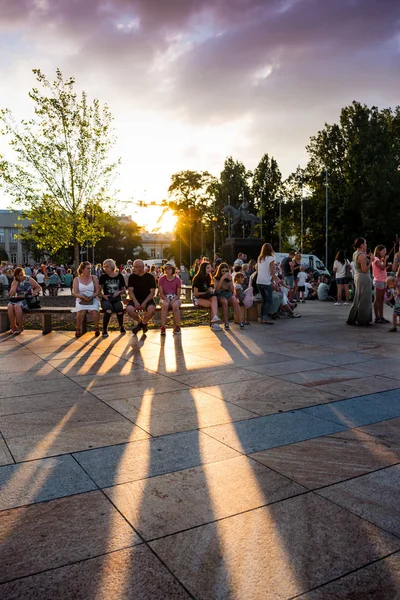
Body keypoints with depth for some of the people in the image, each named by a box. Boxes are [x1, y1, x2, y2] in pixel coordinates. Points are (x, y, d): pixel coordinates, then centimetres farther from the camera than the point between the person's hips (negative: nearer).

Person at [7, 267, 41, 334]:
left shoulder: (29, 280, 4)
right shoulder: (14, 282, 13)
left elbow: (38, 288, 7)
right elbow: (11, 294, 2)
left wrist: (34, 293, -13)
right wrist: (16, 283, -3)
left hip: (27, 300, -4)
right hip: (17, 299, 4)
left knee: (17, 306, -34)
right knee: (10, 306, -30)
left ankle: (20, 327, -20)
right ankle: (13, 327, -20)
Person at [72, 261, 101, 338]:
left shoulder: (94, 278, 9)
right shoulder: (77, 279, 8)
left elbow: (98, 291, 3)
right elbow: (75, 293, 0)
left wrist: (92, 296, -16)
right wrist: (83, 297, -19)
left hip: (93, 299, 0)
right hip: (81, 300, 0)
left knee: (95, 311, -32)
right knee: (80, 311, -33)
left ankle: (96, 328, -9)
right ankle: (78, 330, -14)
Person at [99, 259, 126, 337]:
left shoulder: (119, 276, 4)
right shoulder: (103, 276, 2)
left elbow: (124, 290, 12)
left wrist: (119, 292, -8)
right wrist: (103, 295, -8)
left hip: (117, 299, 1)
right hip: (106, 299, -1)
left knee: (120, 311, -31)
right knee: (108, 311, -35)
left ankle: (121, 326, 2)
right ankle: (104, 330, -14)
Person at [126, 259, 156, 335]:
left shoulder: (150, 277, 0)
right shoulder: (132, 277, 4)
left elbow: (152, 292, -4)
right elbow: (130, 291, -2)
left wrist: (145, 302, -19)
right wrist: (136, 302, -19)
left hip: (147, 299, -1)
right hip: (135, 299, 1)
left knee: (152, 309, -35)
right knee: (129, 309, -31)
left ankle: (142, 323, -4)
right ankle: (141, 322, -1)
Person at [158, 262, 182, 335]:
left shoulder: (177, 280, -1)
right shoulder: (161, 279, -1)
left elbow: (178, 294, -2)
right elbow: (161, 293, -3)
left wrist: (173, 300, -19)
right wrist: (166, 299, -19)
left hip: (175, 298, 0)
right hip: (164, 298, 0)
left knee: (175, 305, -36)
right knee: (165, 305, -36)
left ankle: (177, 327, -24)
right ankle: (163, 327, -36)